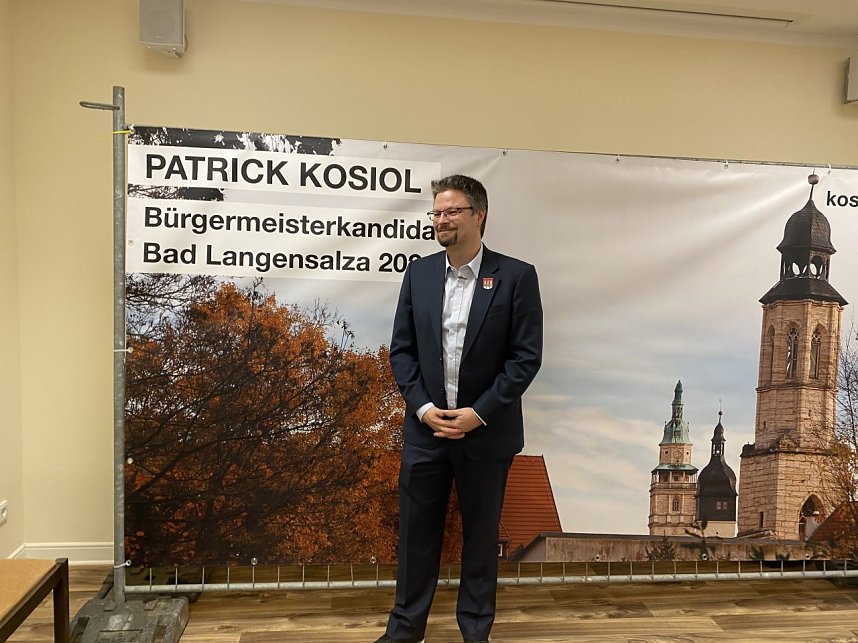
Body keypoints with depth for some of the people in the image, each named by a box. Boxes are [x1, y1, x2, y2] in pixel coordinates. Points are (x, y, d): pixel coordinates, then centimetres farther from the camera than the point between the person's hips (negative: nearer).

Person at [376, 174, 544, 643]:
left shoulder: (516, 276, -6)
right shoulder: (419, 272, 4)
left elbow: (527, 356, -8)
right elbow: (401, 349, 5)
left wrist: (479, 413, -14)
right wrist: (423, 407, -8)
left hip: (487, 432, -2)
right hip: (426, 427, 3)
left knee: (480, 535, 13)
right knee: (416, 532, 12)